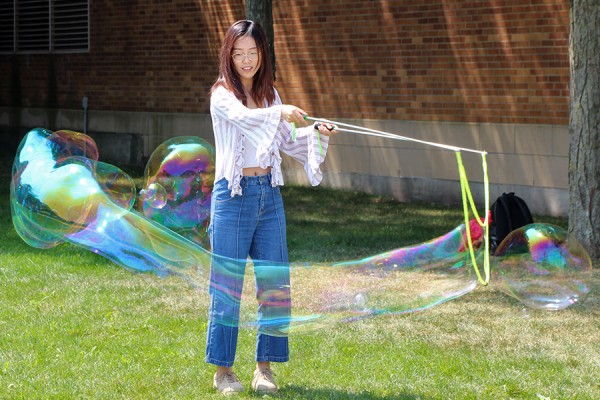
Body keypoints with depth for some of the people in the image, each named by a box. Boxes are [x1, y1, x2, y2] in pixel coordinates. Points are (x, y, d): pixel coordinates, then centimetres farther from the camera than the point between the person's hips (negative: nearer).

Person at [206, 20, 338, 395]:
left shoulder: (270, 94, 11)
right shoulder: (222, 94, -6)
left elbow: (288, 142, 17)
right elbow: (242, 117, -28)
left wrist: (317, 134, -2)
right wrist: (282, 112, -44)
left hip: (269, 194, 5)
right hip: (234, 194, -5)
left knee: (275, 282, 5)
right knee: (228, 284, -2)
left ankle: (265, 366, 15)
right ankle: (223, 370, 8)